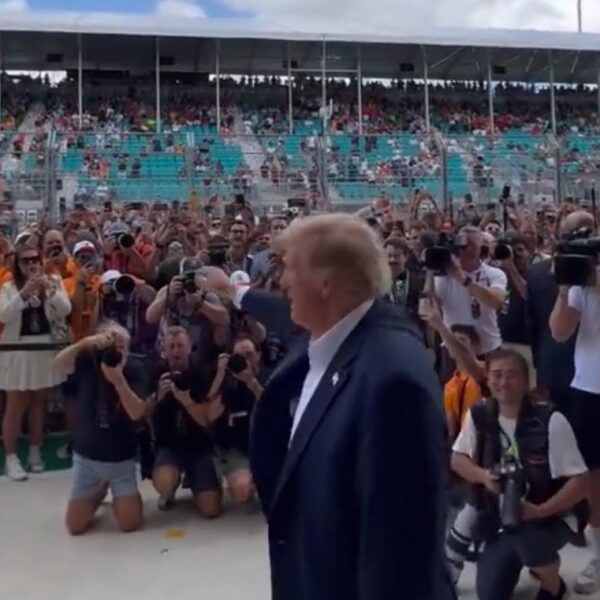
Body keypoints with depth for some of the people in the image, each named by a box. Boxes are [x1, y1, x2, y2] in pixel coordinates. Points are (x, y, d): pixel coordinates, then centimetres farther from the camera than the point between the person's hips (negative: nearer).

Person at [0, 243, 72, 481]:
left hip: (46, 349, 2)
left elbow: (65, 310, -6)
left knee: (39, 401, 13)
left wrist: (50, 290, -19)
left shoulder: (53, 282, 3)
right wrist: (24, 293, -22)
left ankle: (35, 451, 25)